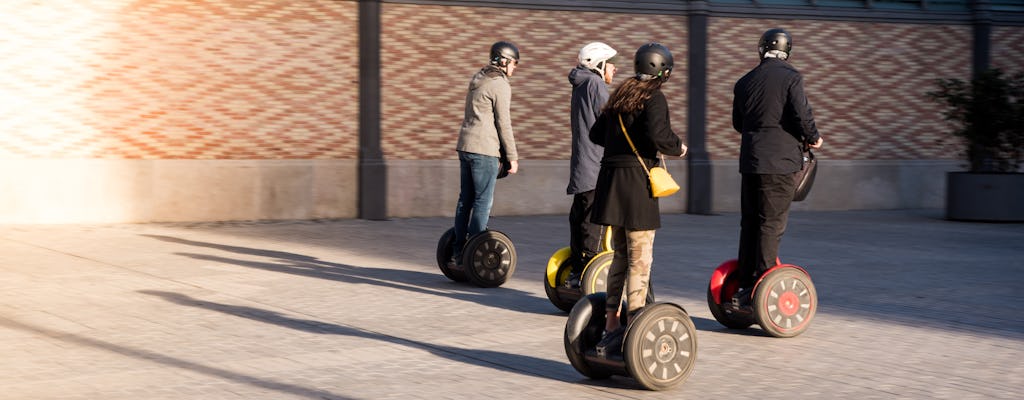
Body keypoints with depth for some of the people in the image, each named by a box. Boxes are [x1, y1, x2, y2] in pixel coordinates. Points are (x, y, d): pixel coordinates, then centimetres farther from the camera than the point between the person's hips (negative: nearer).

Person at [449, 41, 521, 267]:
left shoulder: (477, 79, 17)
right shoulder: (500, 85, -10)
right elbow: (504, 124, -11)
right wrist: (512, 157, -6)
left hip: (465, 146, 9)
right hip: (484, 149, -9)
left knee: (465, 199, 11)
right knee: (483, 202, -5)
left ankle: (458, 252, 13)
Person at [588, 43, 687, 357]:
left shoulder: (621, 95, 14)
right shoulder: (654, 98, -9)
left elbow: (597, 134, 16)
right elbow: (657, 134, -23)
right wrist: (677, 147, -5)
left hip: (610, 177, 8)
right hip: (636, 180, -8)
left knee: (620, 255, 16)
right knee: (640, 260, -4)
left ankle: (610, 324, 19)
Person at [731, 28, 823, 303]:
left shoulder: (744, 82, 11)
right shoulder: (790, 77, -7)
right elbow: (802, 115, -13)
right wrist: (813, 138, 6)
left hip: (750, 159, 5)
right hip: (780, 160, -5)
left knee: (749, 222, 11)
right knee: (772, 224, -2)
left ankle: (745, 284, 14)